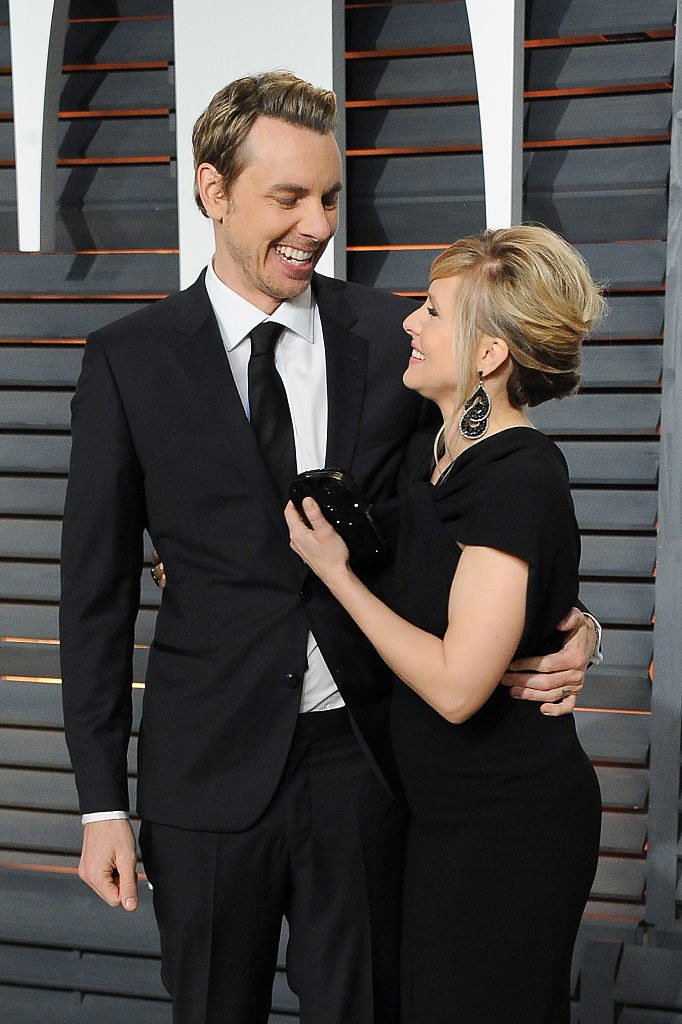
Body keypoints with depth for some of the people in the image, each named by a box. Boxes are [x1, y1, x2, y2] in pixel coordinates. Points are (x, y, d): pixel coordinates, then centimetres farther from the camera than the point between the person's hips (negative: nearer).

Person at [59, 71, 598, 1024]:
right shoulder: (130, 359, -4)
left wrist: (564, 621, -14)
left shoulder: (393, 336, -1)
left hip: (365, 758, 1)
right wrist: (103, 801, -3)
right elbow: (96, 585, -3)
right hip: (209, 766, -1)